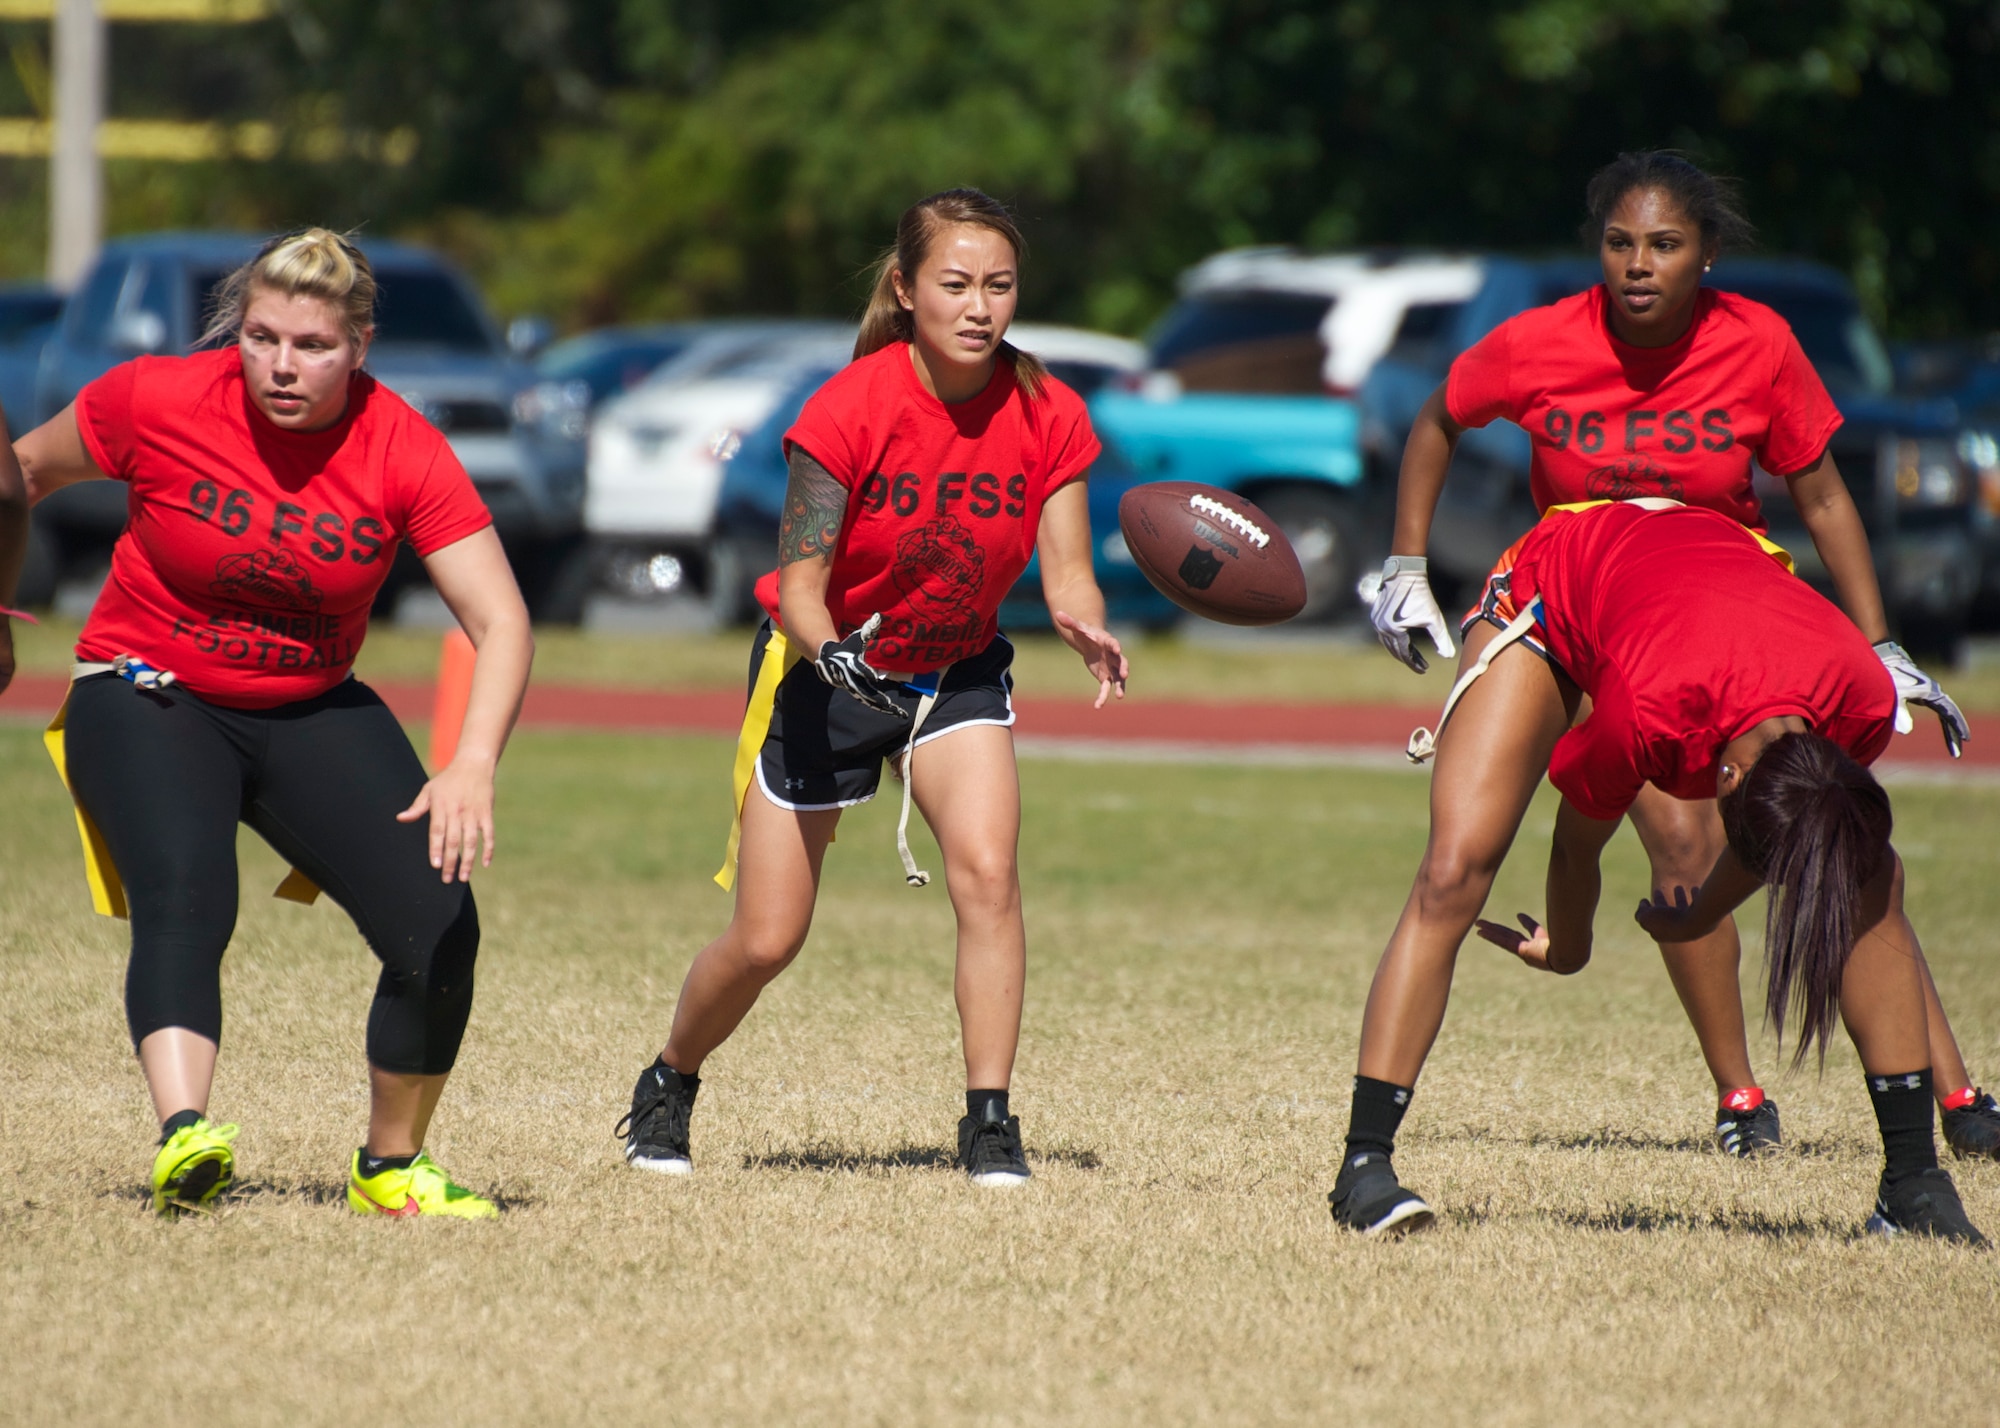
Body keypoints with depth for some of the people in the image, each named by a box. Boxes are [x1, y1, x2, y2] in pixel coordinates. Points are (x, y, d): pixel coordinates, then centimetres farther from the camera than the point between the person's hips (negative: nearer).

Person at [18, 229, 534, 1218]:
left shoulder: (401, 449, -16)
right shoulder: (158, 403, -17)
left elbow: (500, 622, -19)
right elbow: (24, 474, 2)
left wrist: (472, 766, -34)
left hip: (313, 711, 2)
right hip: (148, 696, -2)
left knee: (438, 927, -11)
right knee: (185, 902, -31)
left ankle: (389, 1168, 9)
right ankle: (182, 1139, -49)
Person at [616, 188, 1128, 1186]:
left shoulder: (1047, 416, -15)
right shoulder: (850, 409, -24)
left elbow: (1065, 574, -15)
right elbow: (797, 584, -22)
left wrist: (1087, 630, -38)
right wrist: (831, 651, -43)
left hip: (957, 671, 2)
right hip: (827, 667, -2)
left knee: (986, 873, -24)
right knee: (766, 939, 0)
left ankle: (989, 1123, -16)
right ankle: (667, 1088, 29)